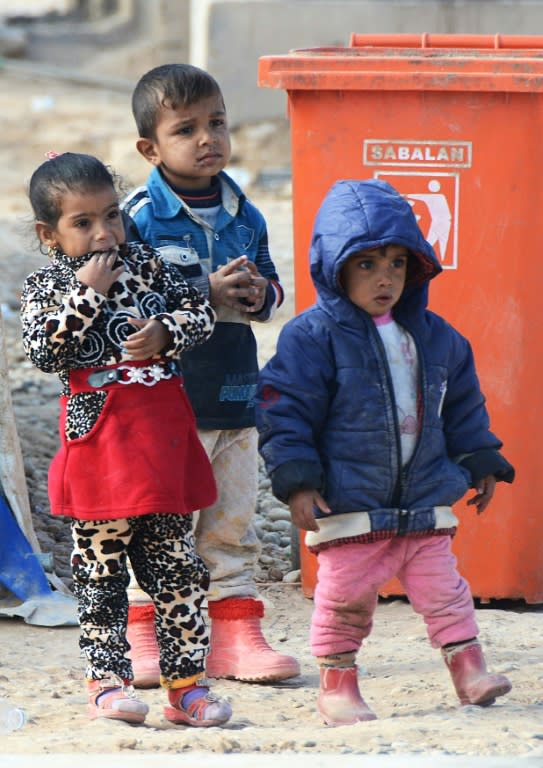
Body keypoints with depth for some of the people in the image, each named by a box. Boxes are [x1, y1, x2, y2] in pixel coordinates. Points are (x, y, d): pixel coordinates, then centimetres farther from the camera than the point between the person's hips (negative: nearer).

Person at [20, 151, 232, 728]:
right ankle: (107, 682, 8)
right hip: (99, 438, -3)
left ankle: (186, 681, 11)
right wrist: (87, 294, -16)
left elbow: (200, 310, 10)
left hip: (164, 434, 3)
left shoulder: (147, 264, 9)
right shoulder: (45, 288, 1)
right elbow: (44, 350, -14)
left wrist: (166, 334, -9)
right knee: (101, 569, 0)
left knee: (177, 563, 6)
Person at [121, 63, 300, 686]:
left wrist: (258, 293, -7)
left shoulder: (244, 215, 10)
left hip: (233, 395, 6)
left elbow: (271, 288, 18)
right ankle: (144, 640, 7)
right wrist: (207, 297, -20)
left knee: (232, 524, 11)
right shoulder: (138, 217, -9)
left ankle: (236, 635, 17)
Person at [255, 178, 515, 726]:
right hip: (347, 505, -4)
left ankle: (468, 668, 11)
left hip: (424, 498, 4)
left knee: (441, 586, 5)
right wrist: (296, 480, -17)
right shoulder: (312, 337, -10)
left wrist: (480, 462, 21)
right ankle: (337, 683, 14)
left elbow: (463, 406, 21)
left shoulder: (434, 337, 8)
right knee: (346, 596, 2)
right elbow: (284, 411, -11)